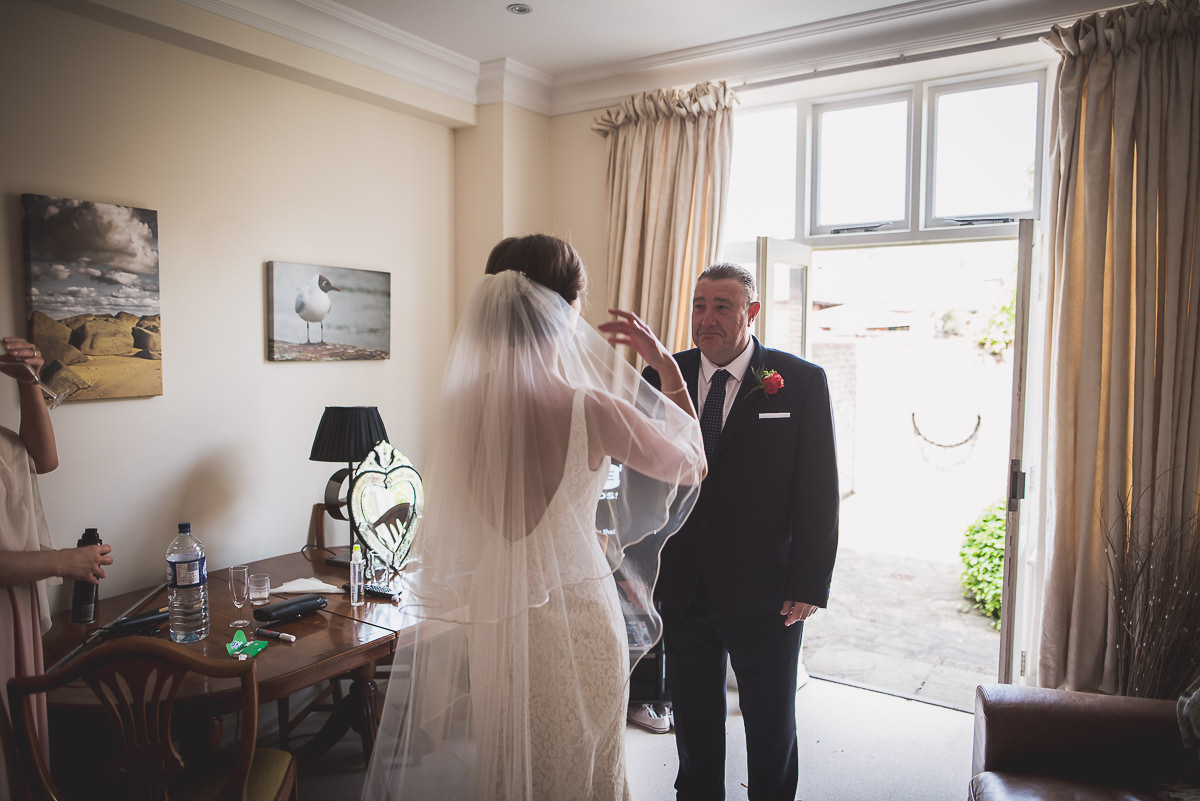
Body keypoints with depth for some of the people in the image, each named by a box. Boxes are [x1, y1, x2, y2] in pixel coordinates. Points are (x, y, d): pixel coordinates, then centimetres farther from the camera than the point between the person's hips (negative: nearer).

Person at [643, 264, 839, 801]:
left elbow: (819, 491, -7)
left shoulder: (801, 382, -7)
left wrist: (809, 585, -11)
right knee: (693, 718, 19)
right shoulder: (661, 378, 0)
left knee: (772, 724, 18)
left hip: (765, 593, -2)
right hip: (681, 590, 2)